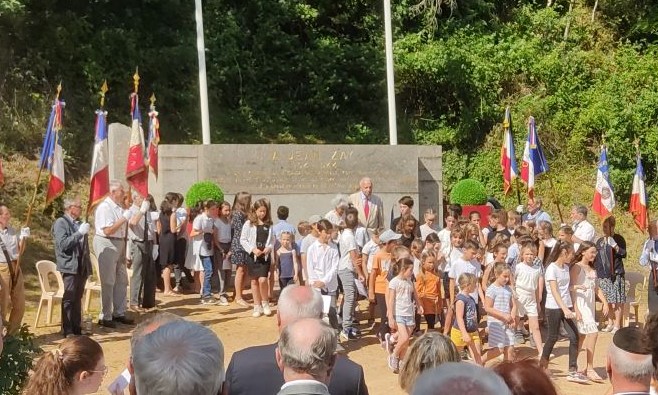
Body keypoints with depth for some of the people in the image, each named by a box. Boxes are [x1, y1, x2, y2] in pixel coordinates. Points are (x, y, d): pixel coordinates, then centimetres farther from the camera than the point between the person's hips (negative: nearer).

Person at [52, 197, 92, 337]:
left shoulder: (79, 223, 15)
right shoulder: (60, 223, -7)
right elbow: (63, 244, -18)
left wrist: (88, 263, 16)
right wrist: (80, 232, -21)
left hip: (82, 266, 7)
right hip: (70, 266, -7)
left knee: (78, 298, 10)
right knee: (69, 299, -4)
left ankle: (77, 328, 16)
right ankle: (67, 331, 1)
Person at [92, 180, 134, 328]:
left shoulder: (119, 208, 10)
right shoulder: (104, 207, -16)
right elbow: (108, 230, -23)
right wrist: (124, 218, -21)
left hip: (119, 244, 9)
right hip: (106, 245, -9)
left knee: (121, 280, 14)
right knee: (108, 282, -2)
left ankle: (119, 313, 25)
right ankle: (105, 317, 8)